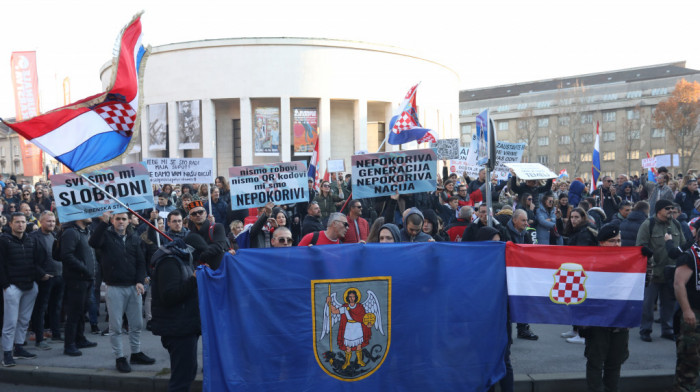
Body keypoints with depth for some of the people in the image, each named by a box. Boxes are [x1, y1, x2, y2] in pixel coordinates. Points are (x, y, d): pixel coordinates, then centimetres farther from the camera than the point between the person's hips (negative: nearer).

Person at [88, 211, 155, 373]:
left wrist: (140, 281, -6)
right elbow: (93, 242, -24)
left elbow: (141, 261, 7)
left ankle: (136, 353, 25)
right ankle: (120, 358, 10)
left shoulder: (134, 238, 9)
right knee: (115, 326, 1)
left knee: (136, 324, 11)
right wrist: (103, 222, -29)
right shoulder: (107, 235, -1)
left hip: (134, 287, 4)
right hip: (115, 288, -4)